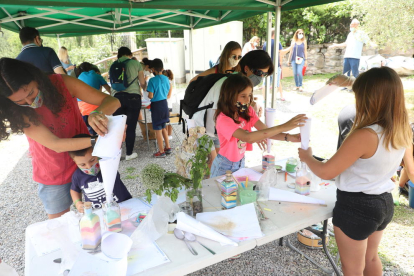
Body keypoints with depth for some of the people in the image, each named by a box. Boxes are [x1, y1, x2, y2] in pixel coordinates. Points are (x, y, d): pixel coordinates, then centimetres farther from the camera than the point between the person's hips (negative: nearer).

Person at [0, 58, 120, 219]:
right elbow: (55, 144, -30)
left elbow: (112, 101, -22)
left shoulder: (62, 83, -18)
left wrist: (98, 113, -44)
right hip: (53, 177, 0)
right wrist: (97, 140, -44)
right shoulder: (17, 112, -19)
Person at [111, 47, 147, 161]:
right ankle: (129, 153, 13)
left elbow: (113, 83, 15)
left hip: (118, 97, 3)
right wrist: (145, 87, 26)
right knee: (131, 127, 5)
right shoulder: (136, 63, 4)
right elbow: (143, 84, 5)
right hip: (133, 97, -2)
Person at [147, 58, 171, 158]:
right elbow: (169, 95, 9)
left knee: (157, 130, 4)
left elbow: (150, 96, -17)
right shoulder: (166, 79, 3)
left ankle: (161, 152, 11)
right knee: (163, 127, 20)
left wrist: (147, 95, 4)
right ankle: (168, 147, 26)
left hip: (156, 105, -6)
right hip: (165, 104, 6)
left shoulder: (152, 80, -15)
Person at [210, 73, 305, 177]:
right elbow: (247, 137, -42)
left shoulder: (247, 111, -6)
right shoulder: (223, 119, -28)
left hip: (241, 162, 6)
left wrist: (290, 137, -31)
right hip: (224, 167, -6)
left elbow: (265, 130, -14)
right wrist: (283, 127, -45)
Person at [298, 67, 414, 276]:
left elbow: (326, 172, -24)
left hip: (356, 206, -8)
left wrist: (306, 157, -6)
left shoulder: (365, 136, -31)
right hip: (384, 202, 8)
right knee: (371, 258, 33)